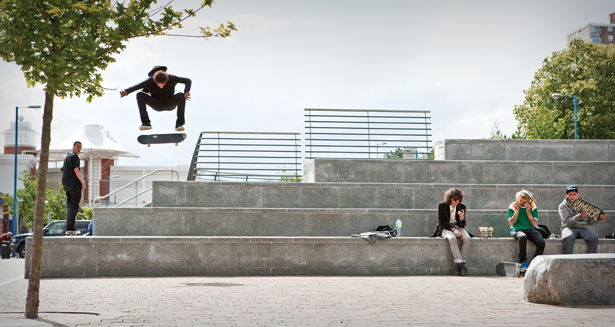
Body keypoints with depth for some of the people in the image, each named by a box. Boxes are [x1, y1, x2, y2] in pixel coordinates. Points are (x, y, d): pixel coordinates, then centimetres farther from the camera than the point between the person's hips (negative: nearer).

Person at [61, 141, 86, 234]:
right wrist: (82, 182, -19)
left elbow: (63, 171, 28)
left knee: (70, 207, 10)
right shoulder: (75, 156, -6)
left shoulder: (67, 157, 24)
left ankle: (68, 227, 6)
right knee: (74, 206, -10)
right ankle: (70, 227, -17)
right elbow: (76, 170, -17)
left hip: (66, 184, 9)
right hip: (74, 184, -9)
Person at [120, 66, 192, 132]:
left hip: (170, 103, -1)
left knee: (181, 96, -32)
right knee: (140, 95, -24)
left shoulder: (171, 79, -24)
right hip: (157, 105, 1)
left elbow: (188, 81, -23)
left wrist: (186, 92, -43)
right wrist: (126, 91, -56)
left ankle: (179, 124, -29)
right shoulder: (150, 81, -25)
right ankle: (146, 123, -30)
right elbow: (136, 86, -35)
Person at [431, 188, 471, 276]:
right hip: (446, 228, -3)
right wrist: (453, 229, -20)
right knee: (452, 238, -38)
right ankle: (460, 264, -42)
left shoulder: (461, 207, 5)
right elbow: (441, 222, -7)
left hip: (458, 228, 3)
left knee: (467, 238, -30)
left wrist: (462, 218, -22)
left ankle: (462, 263, -31)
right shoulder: (442, 206, -3)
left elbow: (463, 224, 1)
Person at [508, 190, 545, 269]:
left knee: (541, 242, -27)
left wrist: (528, 212, -10)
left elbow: (534, 223, 0)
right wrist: (517, 210, -11)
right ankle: (523, 262, -23)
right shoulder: (513, 206, 2)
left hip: (530, 229, 3)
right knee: (523, 237, -40)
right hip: (517, 230, -3)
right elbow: (511, 223, -4)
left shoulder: (533, 206, 7)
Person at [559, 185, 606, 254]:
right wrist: (580, 216, -26)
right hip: (569, 227, -3)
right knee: (568, 237, -39)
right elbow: (568, 221, -10)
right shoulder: (563, 206, 4)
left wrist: (599, 218, -3)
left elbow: (590, 221, 16)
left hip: (583, 228, 3)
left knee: (594, 238, -28)